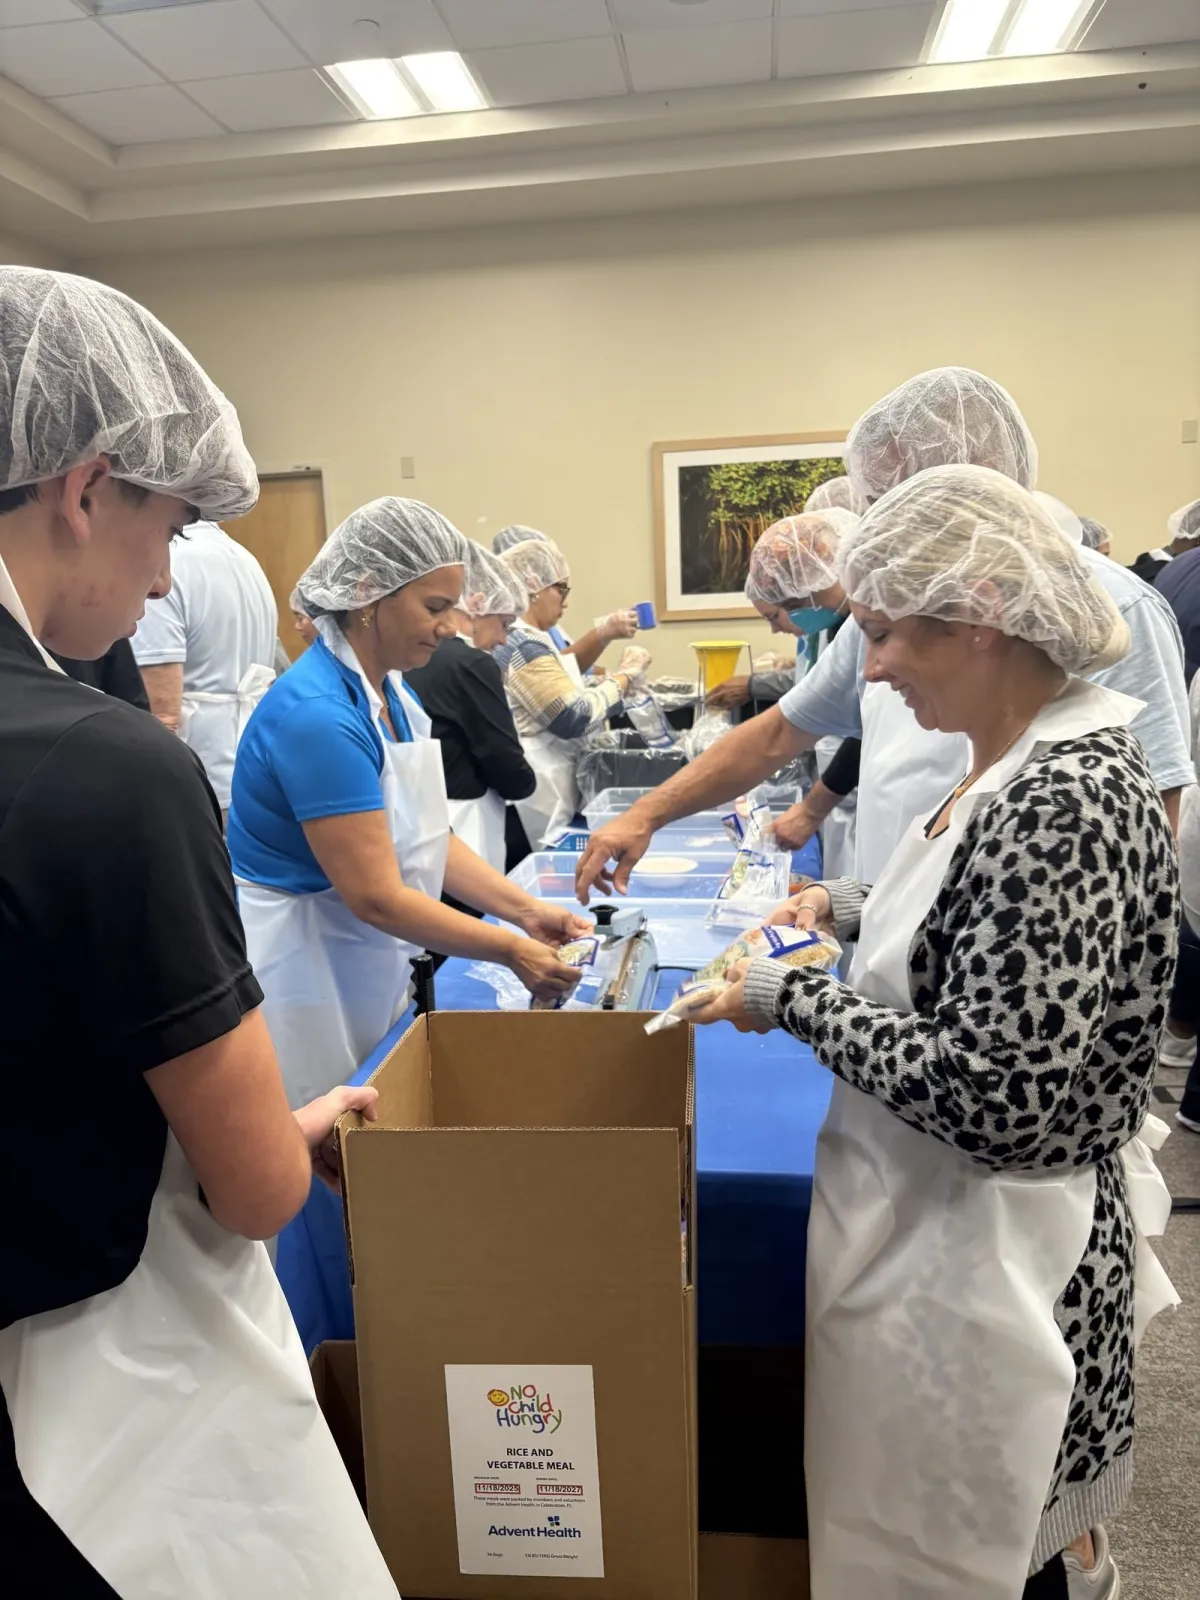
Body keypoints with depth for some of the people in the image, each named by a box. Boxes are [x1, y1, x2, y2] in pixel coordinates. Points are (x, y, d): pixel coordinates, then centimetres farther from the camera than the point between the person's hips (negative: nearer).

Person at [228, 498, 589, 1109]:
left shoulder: (390, 687, 3)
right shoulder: (316, 713, -25)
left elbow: (426, 836, 7)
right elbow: (376, 896, -24)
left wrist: (526, 910, -3)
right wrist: (512, 950, -17)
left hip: (368, 968, 9)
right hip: (302, 973, -8)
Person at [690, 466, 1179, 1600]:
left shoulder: (1062, 800, -28)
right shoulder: (1028, 757, 2)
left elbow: (995, 1097, -30)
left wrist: (794, 1000, -21)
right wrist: (852, 908, 4)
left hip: (976, 1246, -8)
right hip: (951, 1217, 9)